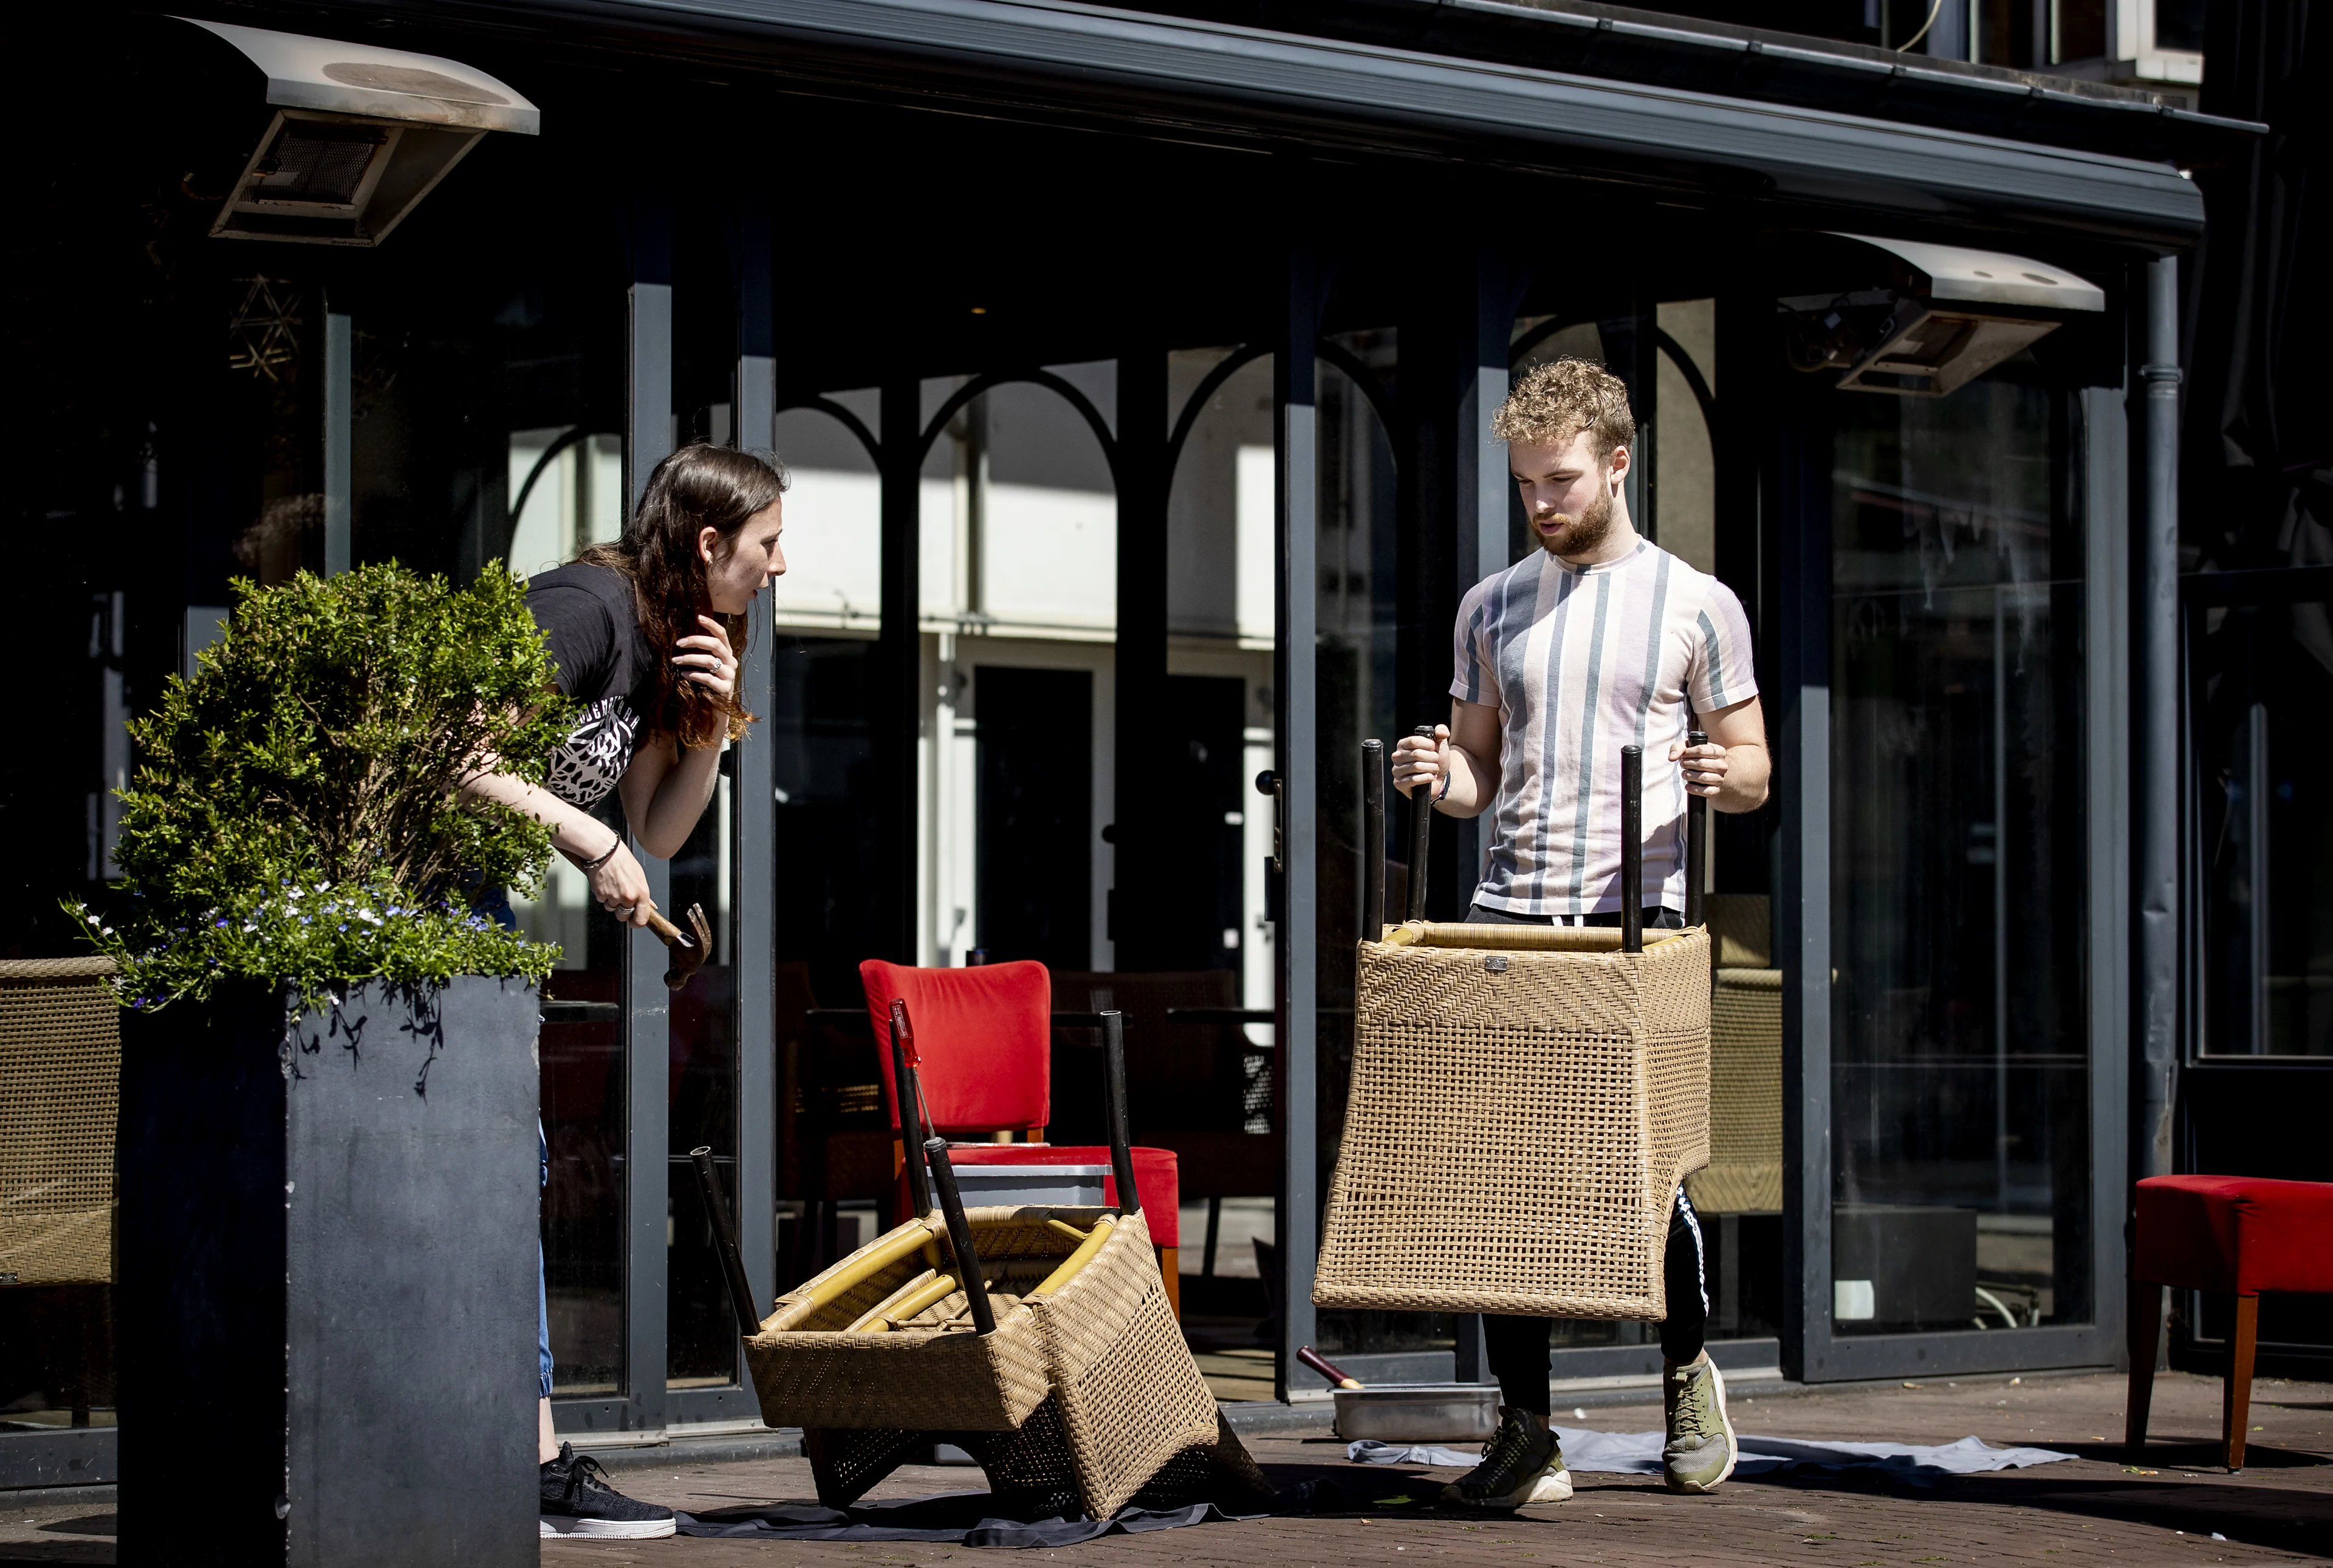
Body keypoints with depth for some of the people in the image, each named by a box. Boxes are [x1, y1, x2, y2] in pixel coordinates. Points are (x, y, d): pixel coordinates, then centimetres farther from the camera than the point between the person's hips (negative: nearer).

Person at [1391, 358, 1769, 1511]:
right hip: (1507, 921, 3)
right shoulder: (1493, 608, 15)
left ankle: (1687, 1372, 24)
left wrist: (1721, 774, -15)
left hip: (1637, 923, -3)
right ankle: (1524, 1433, 3)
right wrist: (1438, 776, -3)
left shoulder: (1694, 605, 6)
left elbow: (1754, 774, 8)